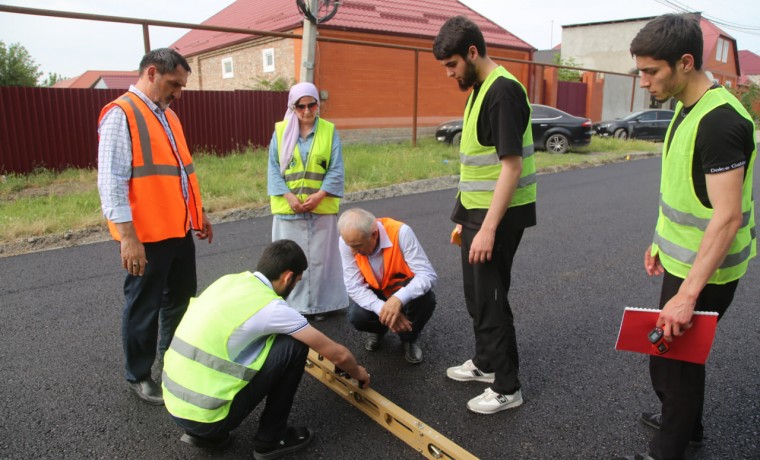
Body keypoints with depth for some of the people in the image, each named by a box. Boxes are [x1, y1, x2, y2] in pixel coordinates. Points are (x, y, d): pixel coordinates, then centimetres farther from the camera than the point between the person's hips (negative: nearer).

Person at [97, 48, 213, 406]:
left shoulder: (167, 115, 14)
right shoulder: (120, 114, -12)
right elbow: (111, 181, -18)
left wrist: (199, 213, 20)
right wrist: (127, 236, -23)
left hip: (181, 229, 8)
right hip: (147, 235, -8)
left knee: (181, 298, 19)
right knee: (144, 308, 6)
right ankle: (138, 376, 25)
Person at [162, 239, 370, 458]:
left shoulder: (229, 280, 7)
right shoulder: (272, 307, -14)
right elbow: (338, 355, -3)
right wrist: (359, 373, 19)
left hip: (173, 404, 8)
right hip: (204, 415, -7)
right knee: (294, 346, -4)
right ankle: (270, 439, 11)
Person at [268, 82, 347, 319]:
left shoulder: (329, 131, 2)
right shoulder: (280, 131, 3)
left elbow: (336, 170, -3)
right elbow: (274, 168, -1)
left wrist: (318, 196, -15)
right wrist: (289, 197, -14)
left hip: (321, 208, 0)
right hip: (288, 208, 1)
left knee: (320, 257, 6)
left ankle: (320, 304, 20)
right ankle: (291, 304, 19)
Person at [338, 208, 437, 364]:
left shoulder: (400, 232, -32)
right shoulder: (348, 240, -24)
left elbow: (428, 275, -33)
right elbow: (354, 286, -22)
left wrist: (398, 299, -49)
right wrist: (382, 309, -38)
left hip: (403, 290, -1)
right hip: (373, 293, 2)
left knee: (426, 299, -32)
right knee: (357, 316, -28)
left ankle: (410, 337, 2)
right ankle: (379, 329, 12)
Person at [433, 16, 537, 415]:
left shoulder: (503, 91, -18)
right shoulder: (478, 89, 12)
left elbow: (511, 165, -23)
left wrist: (489, 228, -25)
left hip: (499, 214, -10)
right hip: (477, 210, 10)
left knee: (490, 298, 0)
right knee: (475, 292, 19)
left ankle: (507, 388, 17)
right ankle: (484, 361, 38)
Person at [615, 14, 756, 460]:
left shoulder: (721, 122, -25)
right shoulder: (687, 107, 5)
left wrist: (688, 294, -30)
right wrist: (662, 241, 19)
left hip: (703, 270, -9)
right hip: (682, 257, 10)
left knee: (674, 357, 4)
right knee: (679, 352, 24)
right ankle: (686, 423, 45)